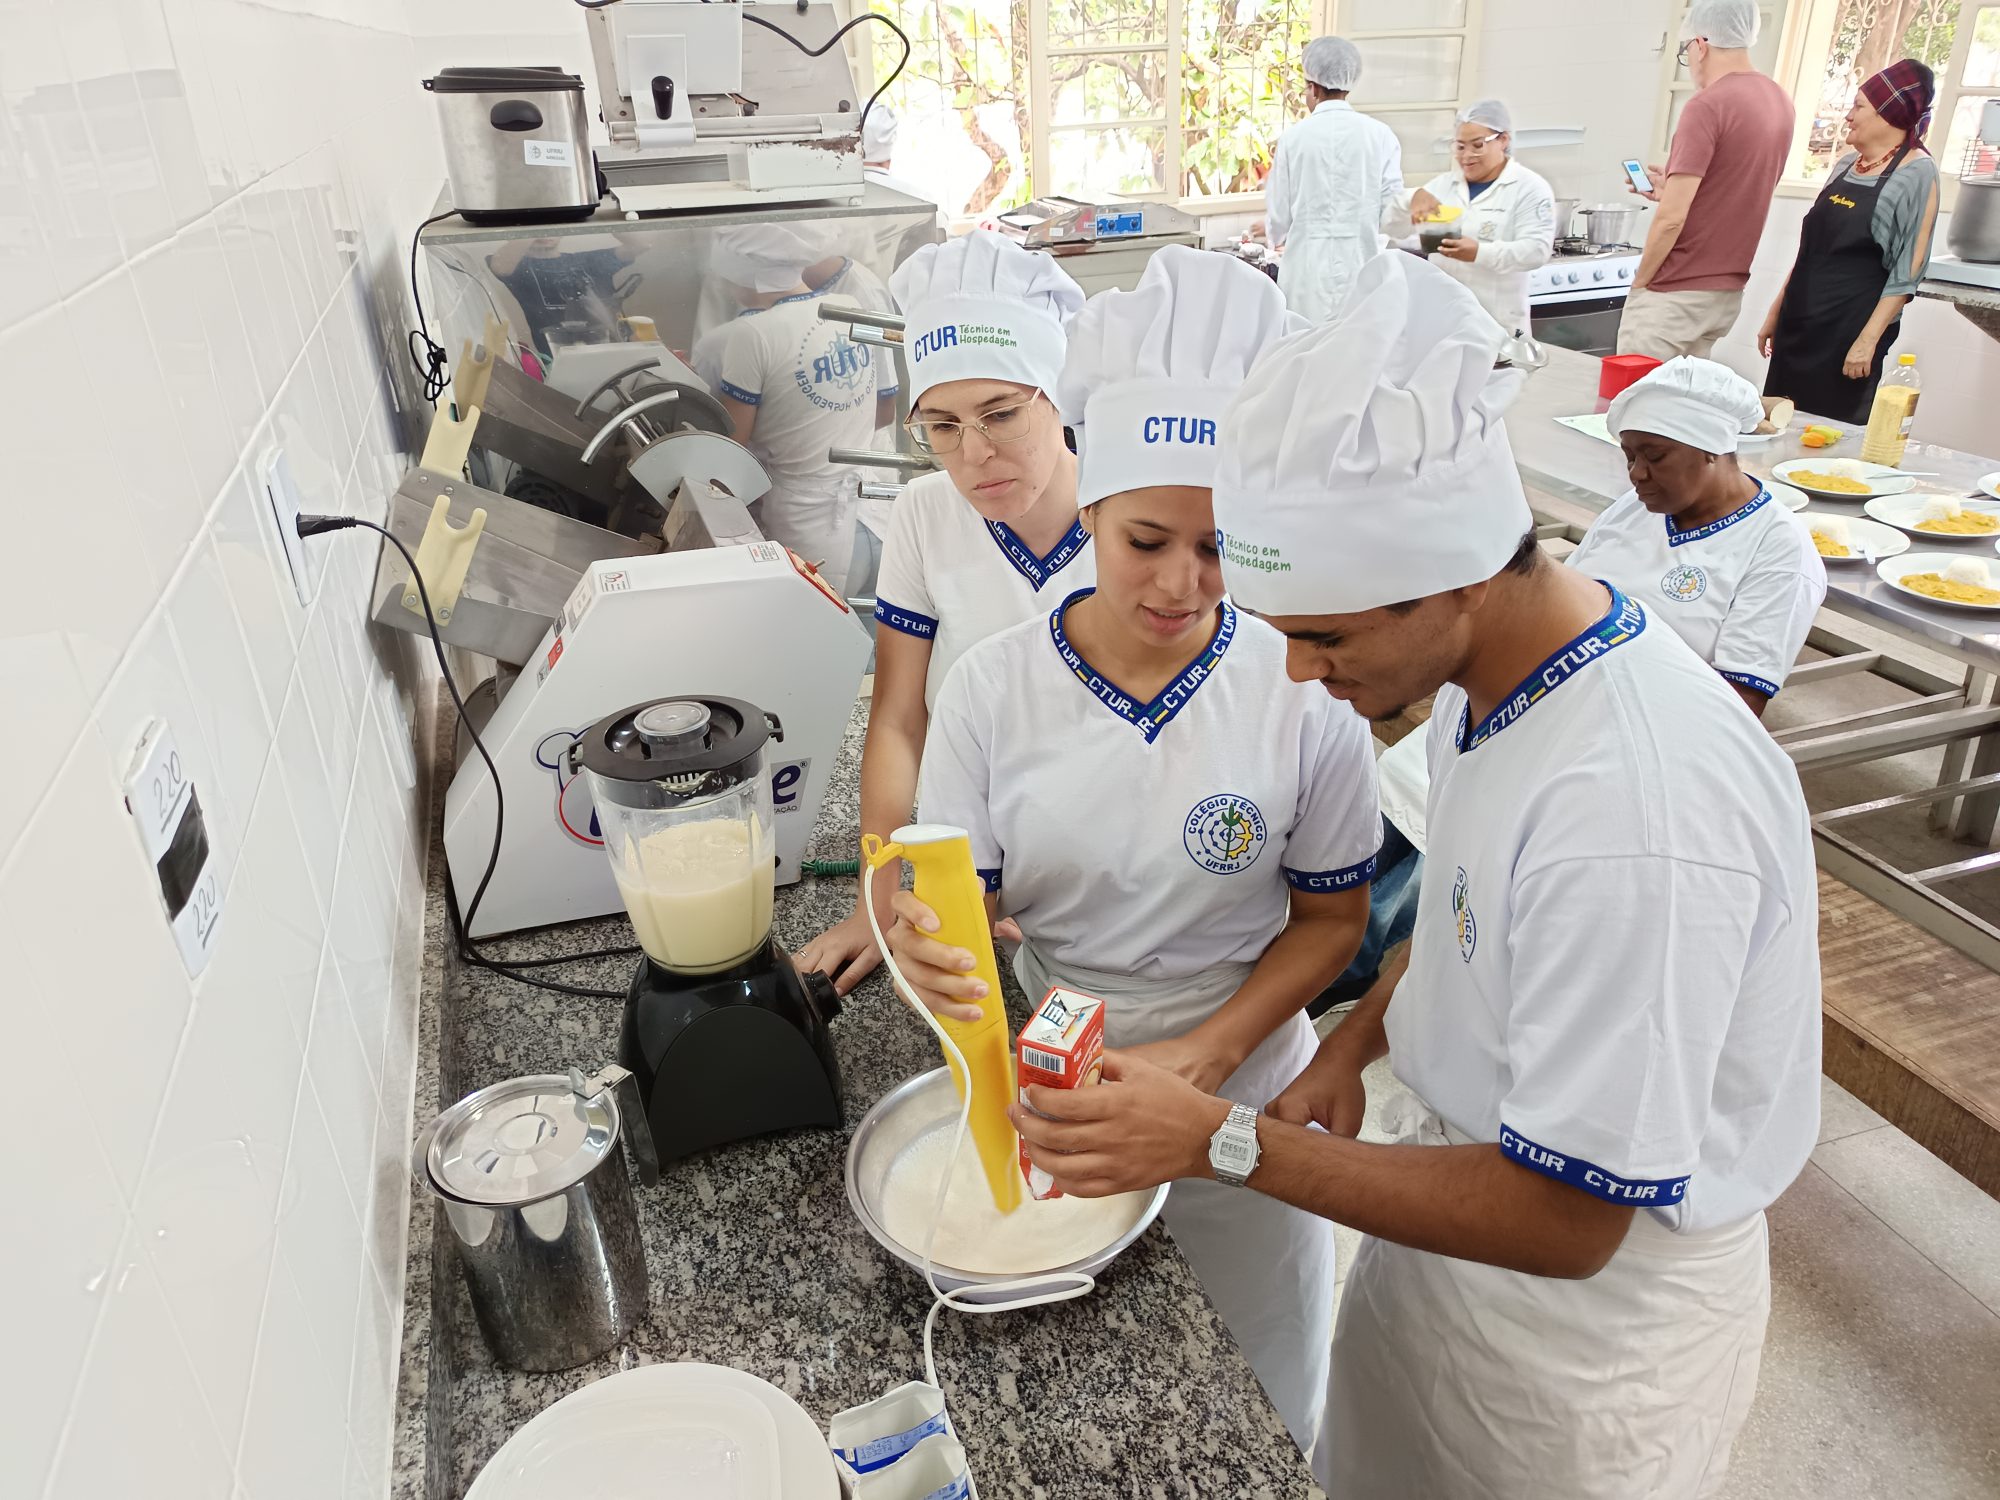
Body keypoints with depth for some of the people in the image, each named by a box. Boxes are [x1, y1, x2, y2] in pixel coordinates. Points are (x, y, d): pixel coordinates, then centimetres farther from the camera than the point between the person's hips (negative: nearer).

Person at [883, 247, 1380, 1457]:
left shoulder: (1306, 693, -15)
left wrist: (1209, 1051, -18)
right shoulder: (994, 688, -13)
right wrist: (926, 946, -32)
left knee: (1257, 1417, 22)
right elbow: (960, 903, -8)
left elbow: (1331, 917, -6)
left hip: (1244, 1099, 0)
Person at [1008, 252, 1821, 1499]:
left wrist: (1224, 1144, -28)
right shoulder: (1491, 663, -9)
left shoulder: (1637, 812, -38)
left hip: (1596, 1295, -7)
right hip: (1476, 1164, 7)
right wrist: (1356, 1045, -3)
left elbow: (1564, 1220, -30)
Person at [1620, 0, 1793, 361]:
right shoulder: (1779, 101, 10)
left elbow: (1672, 218, -20)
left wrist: (1640, 281, -7)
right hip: (1728, 291, 8)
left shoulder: (1707, 106, -16)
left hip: (1676, 293, -8)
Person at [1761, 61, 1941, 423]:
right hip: (1800, 324, 7)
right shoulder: (1846, 164, 14)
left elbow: (1908, 271, -11)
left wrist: (1868, 340, -18)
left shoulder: (1917, 172, -6)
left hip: (1848, 332, -7)